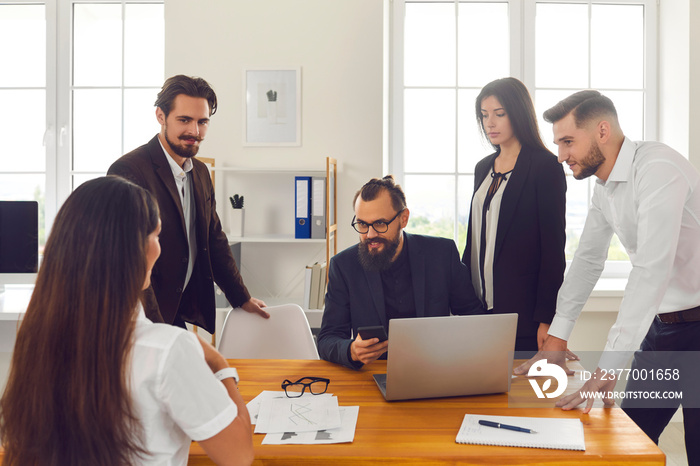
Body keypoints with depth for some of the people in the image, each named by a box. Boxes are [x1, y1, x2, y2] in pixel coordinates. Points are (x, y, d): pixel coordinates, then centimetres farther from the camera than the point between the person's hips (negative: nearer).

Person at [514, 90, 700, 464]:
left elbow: (651, 270, -30)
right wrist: (556, 339, 5)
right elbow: (587, 260, 9)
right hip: (662, 323, 8)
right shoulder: (604, 188, 5)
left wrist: (608, 368, -31)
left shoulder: (658, 169, -23)